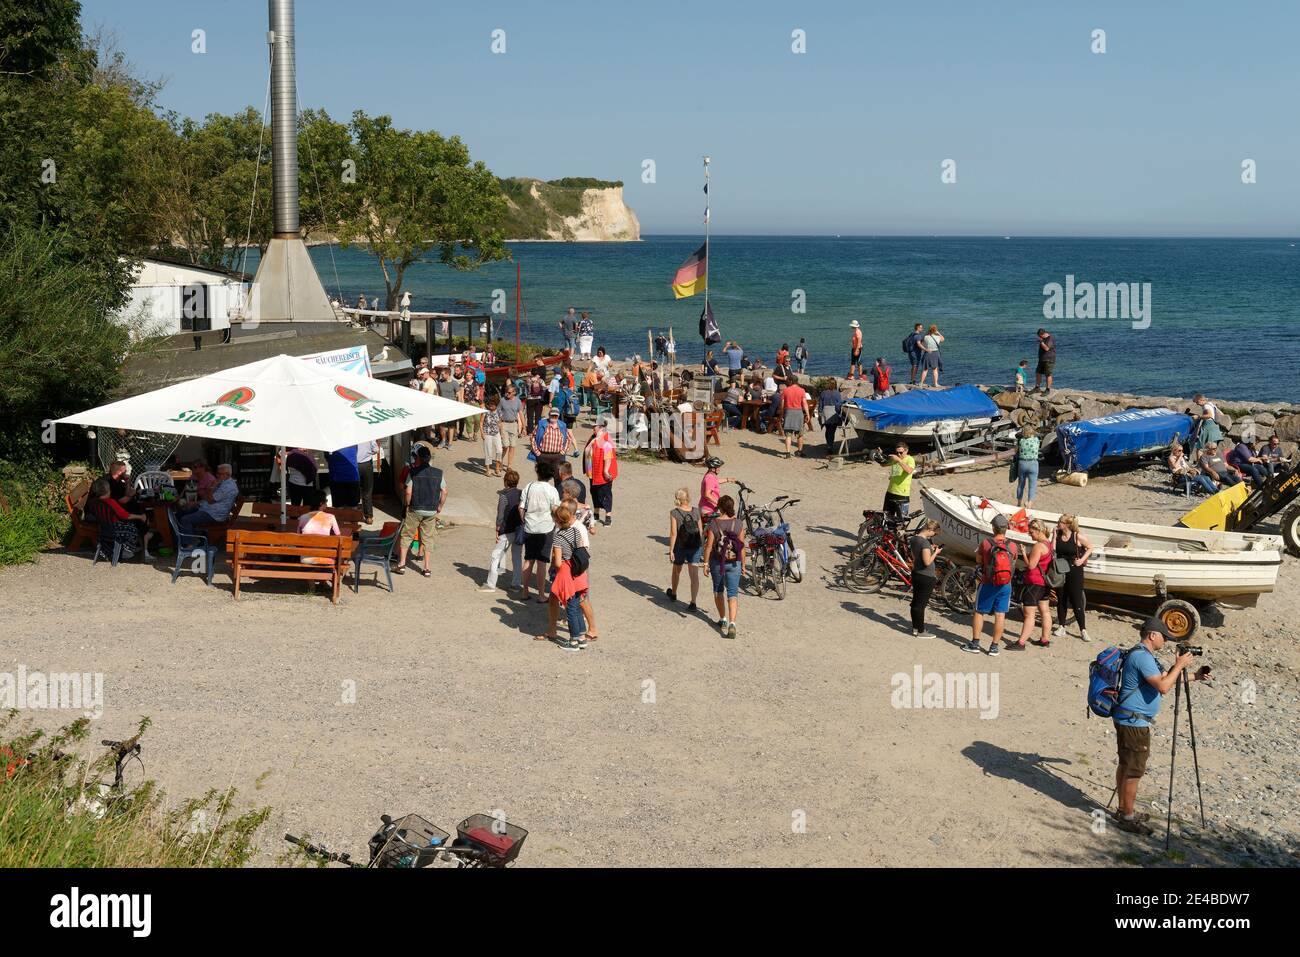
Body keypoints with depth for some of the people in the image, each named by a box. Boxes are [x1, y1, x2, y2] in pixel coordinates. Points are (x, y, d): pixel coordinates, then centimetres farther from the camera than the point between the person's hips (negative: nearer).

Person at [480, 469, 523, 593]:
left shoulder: (503, 495, -13)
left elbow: (500, 514, -13)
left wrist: (497, 530, -5)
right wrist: (522, 526, 16)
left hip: (507, 531, -6)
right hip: (520, 530, 6)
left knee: (496, 556, 3)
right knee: (517, 557, 13)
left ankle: (490, 584, 4)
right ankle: (515, 584, 16)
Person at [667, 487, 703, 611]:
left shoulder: (674, 513, -12)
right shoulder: (696, 512, -3)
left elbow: (673, 533, -16)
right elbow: (701, 531, 2)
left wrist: (671, 551, -12)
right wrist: (701, 547, 16)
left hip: (680, 547, -1)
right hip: (695, 547, 1)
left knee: (676, 571, 23)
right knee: (694, 575, -1)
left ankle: (673, 594, 46)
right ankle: (693, 603, -10)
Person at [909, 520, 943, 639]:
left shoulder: (914, 539, 5)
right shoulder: (925, 542, -23)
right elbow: (927, 562, -26)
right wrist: (935, 552, -11)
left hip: (916, 574, 9)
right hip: (926, 577, -9)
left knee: (915, 602, 15)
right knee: (921, 604, -1)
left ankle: (915, 628, 24)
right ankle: (921, 631, 7)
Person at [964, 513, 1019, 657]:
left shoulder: (985, 544, -12)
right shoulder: (1012, 546, -7)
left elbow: (978, 561, 2)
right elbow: (1013, 565, 7)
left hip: (988, 584, -1)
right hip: (1005, 585, 2)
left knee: (979, 612, 11)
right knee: (1000, 615, 7)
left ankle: (975, 643, 15)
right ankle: (995, 646, 10)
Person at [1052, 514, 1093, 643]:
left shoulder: (1078, 537, -11)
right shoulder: (1058, 536, 1)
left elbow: (1090, 548, 0)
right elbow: (1052, 550, -6)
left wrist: (1082, 560, -10)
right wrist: (1054, 536, -10)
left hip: (1074, 571, -5)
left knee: (1076, 601, -4)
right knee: (1061, 600, 12)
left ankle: (1083, 630, 1)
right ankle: (1061, 627, 24)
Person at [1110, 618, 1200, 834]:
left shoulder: (1143, 655, 15)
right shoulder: (1142, 656, -19)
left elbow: (1163, 680, 19)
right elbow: (1163, 687, -26)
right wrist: (1179, 666, -15)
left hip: (1127, 719, 11)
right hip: (1134, 721, -11)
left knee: (1125, 765, 18)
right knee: (1134, 770, -4)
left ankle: (1123, 810, 28)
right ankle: (1127, 818, 2)